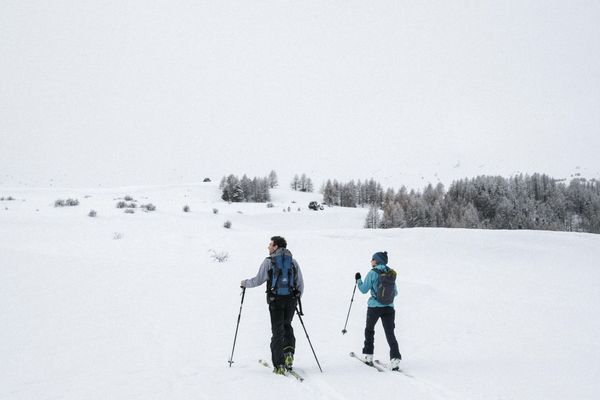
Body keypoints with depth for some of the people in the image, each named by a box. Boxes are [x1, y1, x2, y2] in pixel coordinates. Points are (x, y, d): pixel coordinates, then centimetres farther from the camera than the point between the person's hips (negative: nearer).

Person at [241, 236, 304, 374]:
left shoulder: (269, 261, -3)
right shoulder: (293, 262, 7)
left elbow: (258, 280, -4)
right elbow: (300, 284, 8)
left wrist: (245, 283, 14)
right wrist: (297, 298, 22)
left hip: (276, 301, -3)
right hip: (291, 300, 3)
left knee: (277, 331, 5)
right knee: (287, 326, 23)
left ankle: (279, 365, 2)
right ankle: (289, 353, 2)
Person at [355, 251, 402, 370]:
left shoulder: (372, 273, -9)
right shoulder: (391, 273, 6)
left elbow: (364, 289, -5)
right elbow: (395, 292, 12)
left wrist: (358, 280, 10)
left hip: (374, 306, -3)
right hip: (389, 307, 3)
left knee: (369, 330, 19)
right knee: (390, 333, 3)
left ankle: (368, 355, 23)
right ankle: (395, 357, -13)